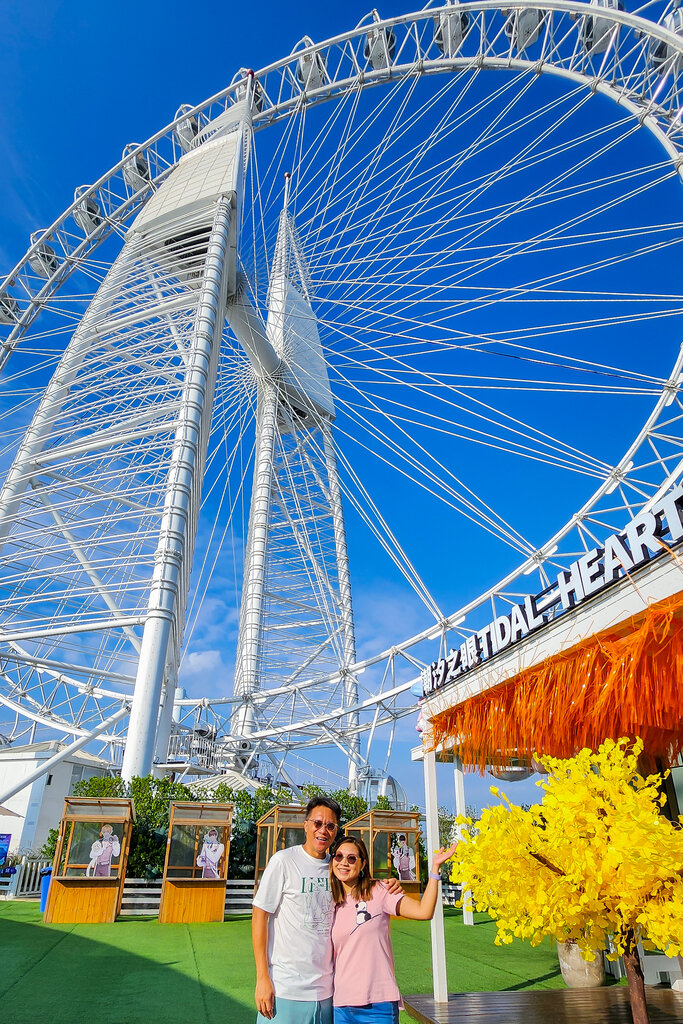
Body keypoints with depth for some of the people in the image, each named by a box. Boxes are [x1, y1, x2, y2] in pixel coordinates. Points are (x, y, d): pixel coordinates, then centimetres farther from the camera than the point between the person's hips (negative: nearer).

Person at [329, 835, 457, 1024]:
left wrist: (435, 867, -21)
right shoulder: (330, 904, 6)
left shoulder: (377, 892, -7)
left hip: (378, 1004, -4)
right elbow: (330, 955, 15)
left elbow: (423, 912, -18)